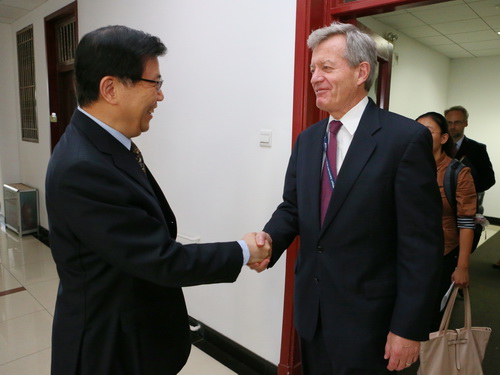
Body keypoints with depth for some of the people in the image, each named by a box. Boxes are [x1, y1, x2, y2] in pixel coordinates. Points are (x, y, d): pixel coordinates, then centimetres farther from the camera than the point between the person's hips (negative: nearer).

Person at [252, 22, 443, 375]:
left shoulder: (407, 138, -14)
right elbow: (292, 208, 8)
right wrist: (269, 238, -12)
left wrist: (409, 328, -13)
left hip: (367, 316, -5)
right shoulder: (307, 139, 5)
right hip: (311, 307, 6)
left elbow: (422, 244, -15)